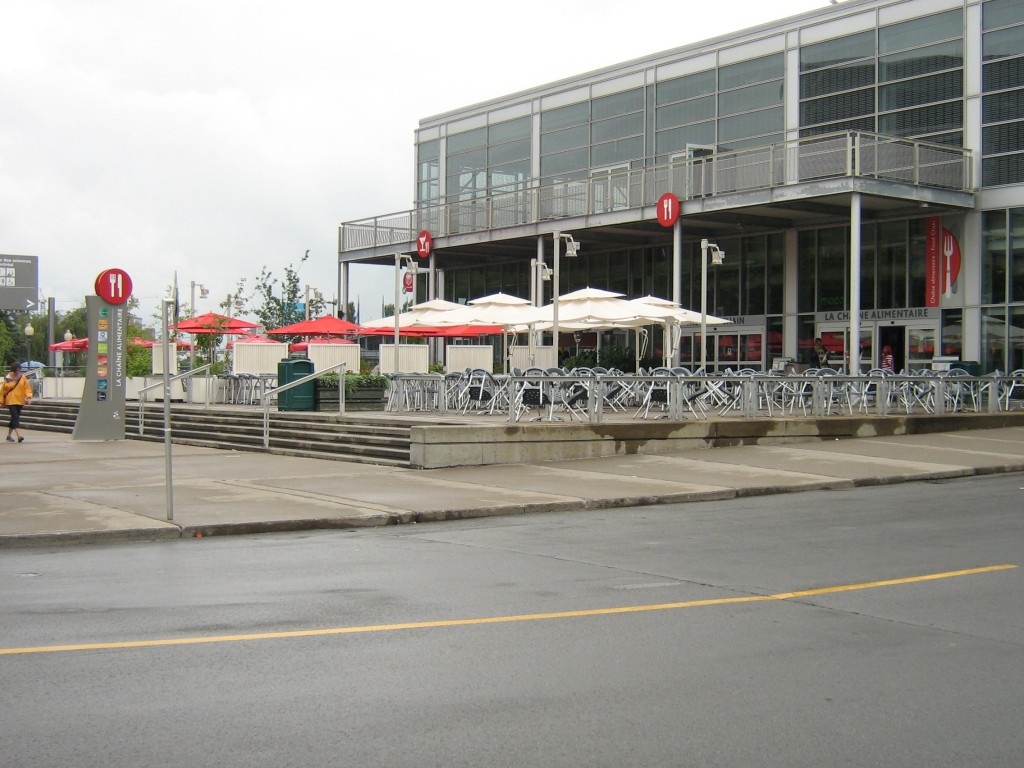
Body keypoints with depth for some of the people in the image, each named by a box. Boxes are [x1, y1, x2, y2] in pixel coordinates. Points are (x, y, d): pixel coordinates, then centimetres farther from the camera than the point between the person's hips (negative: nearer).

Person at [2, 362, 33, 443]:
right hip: (11, 401, -3)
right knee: (15, 417, -14)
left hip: (20, 401, 3)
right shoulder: (7, 379, -3)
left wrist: (28, 397, -18)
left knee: (15, 418, 11)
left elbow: (27, 388, -1)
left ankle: (9, 435, 27)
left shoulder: (23, 378, 2)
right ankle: (19, 436, -23)